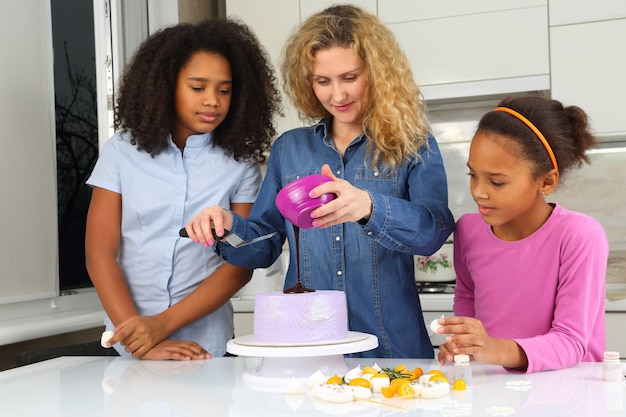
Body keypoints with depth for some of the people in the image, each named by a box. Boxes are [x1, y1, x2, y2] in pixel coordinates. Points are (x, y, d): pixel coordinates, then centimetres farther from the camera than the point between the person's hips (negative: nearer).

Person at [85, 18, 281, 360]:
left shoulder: (241, 164, -3)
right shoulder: (123, 151, -2)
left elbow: (240, 266, -5)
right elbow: (100, 255, -5)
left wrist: (163, 324, -16)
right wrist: (144, 346, -15)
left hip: (205, 349, 0)